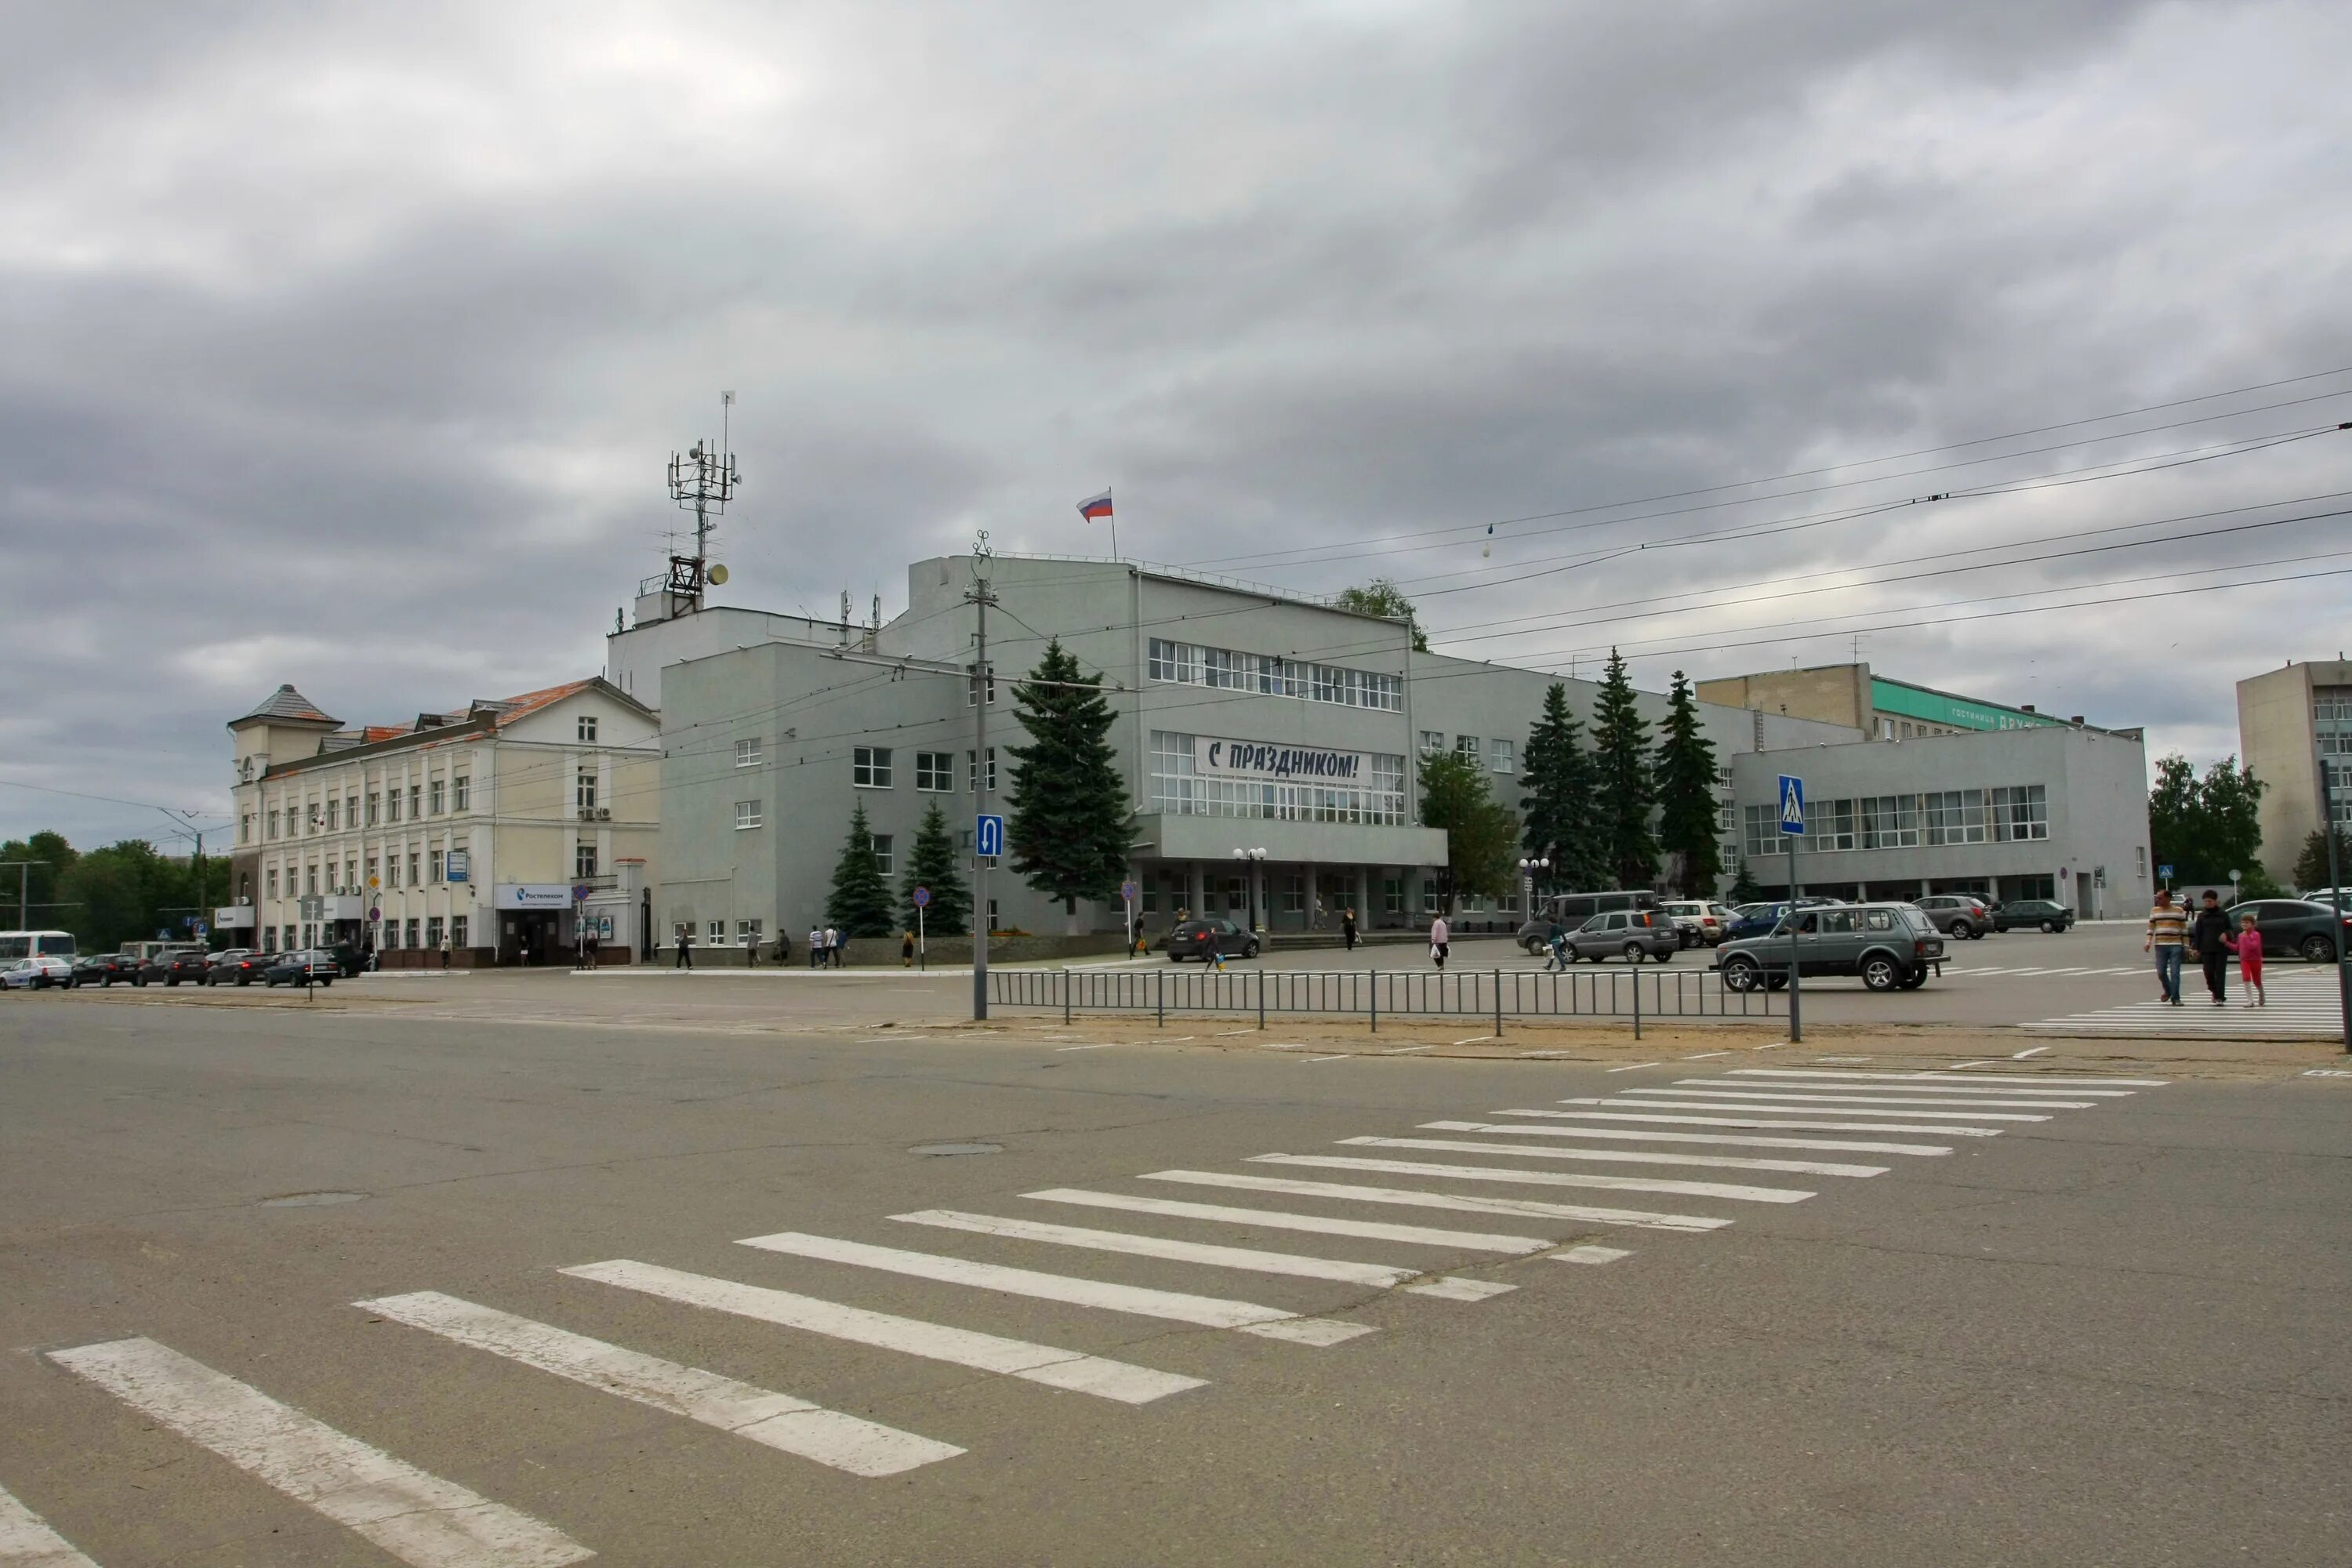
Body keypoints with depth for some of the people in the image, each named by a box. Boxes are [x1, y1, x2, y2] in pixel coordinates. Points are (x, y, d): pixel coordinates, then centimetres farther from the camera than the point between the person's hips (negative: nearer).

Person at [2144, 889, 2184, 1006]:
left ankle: (2175, 998, -1)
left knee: (2175, 973, -6)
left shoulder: (2179, 911, 2)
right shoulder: (2154, 911, 8)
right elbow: (2151, 928, 10)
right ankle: (2168, 991, 29)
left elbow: (2184, 930, 5)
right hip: (2160, 946, 2)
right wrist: (2148, 942, -2)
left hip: (2175, 946, -2)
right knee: (2161, 972, 3)